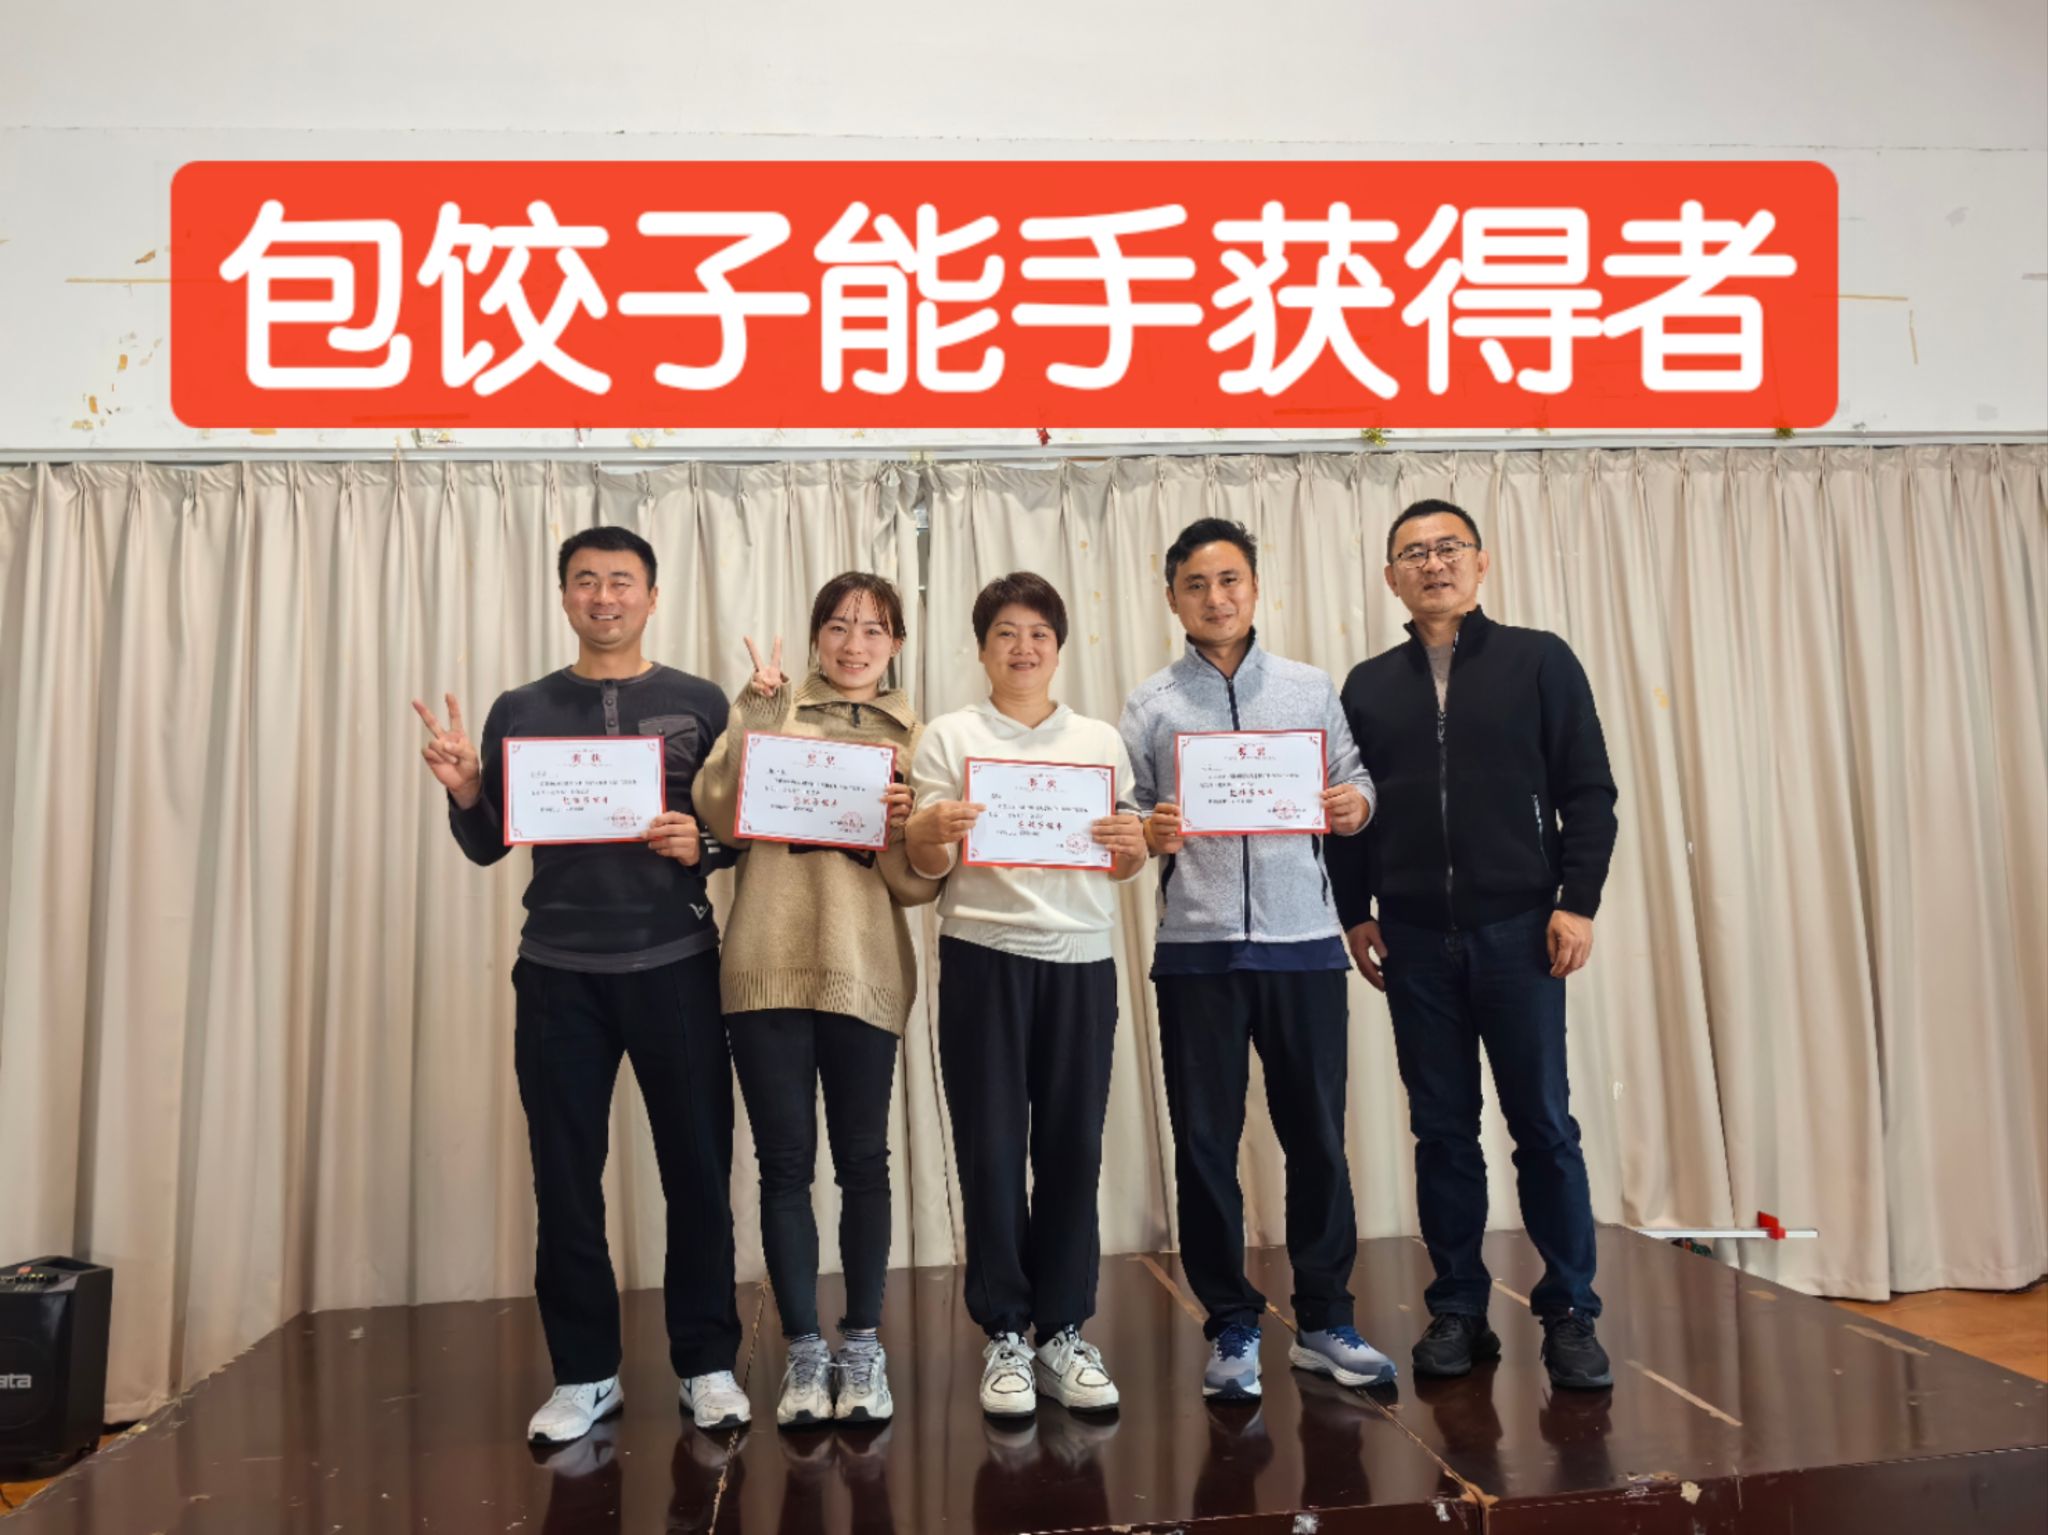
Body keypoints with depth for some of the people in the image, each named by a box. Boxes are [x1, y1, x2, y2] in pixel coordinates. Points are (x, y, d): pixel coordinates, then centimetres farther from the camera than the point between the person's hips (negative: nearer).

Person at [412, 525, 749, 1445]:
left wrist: (702, 846, -17)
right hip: (558, 972, 2)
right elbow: (487, 847, 10)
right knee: (565, 1174, 7)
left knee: (697, 1166, 3)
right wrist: (462, 790, -10)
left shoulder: (699, 704, 4)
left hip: (674, 964, -1)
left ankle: (707, 1363, 17)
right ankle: (584, 1372, 21)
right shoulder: (520, 711, 9)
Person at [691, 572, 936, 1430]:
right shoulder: (771, 710, 8)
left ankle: (862, 1345, 23)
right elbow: (721, 815, -6)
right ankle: (804, 1349, 19)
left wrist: (902, 829, -14)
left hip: (865, 972, 1)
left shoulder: (917, 738, 10)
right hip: (768, 966, 0)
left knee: (862, 1158, 7)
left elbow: (921, 883, 5)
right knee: (785, 1160, 5)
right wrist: (755, 711, -9)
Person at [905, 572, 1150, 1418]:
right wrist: (933, 829, -19)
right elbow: (925, 867, 3)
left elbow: (1122, 868, 13)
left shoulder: (1101, 740, 12)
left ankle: (1064, 1332, 18)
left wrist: (1134, 845, -10)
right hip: (984, 957, -2)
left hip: (1080, 959, 2)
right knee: (991, 1147, 2)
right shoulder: (949, 737, 5)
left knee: (1072, 1146, 5)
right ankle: (1004, 1335, 15)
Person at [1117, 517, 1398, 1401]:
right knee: (1206, 1142, 5)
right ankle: (1231, 1328, 19)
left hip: (1302, 940, 1)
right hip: (1196, 947, -1)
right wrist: (1149, 835, -18)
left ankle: (1324, 1322, 22)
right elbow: (1125, 817, 3)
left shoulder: (1311, 690, 11)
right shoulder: (1150, 705, 7)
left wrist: (1355, 806, -13)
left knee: (1316, 1134, 7)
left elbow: (1354, 782, 9)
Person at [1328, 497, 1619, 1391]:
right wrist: (1354, 911, 4)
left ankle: (1569, 1316, 15)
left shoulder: (1538, 660, 3)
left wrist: (1578, 900, -7)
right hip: (1414, 940, 2)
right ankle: (1458, 1311, 19)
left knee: (1544, 1127, 2)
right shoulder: (1368, 686, 10)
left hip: (1518, 930, -2)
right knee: (1442, 1132, 8)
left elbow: (1589, 791, 0)